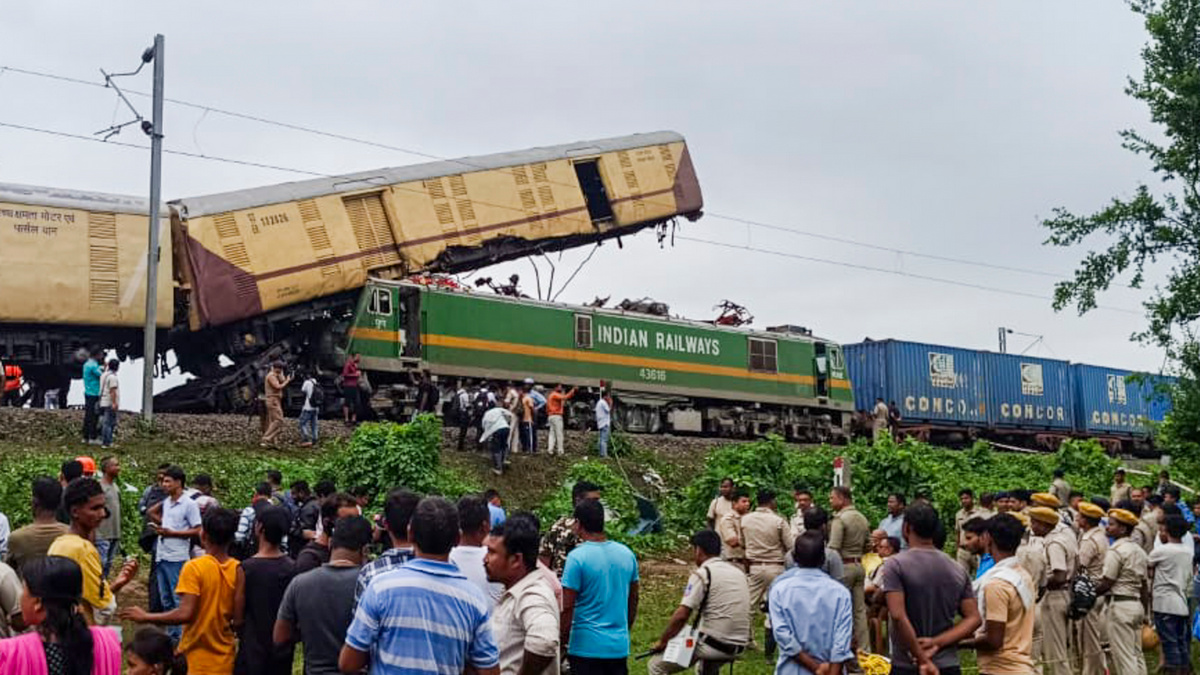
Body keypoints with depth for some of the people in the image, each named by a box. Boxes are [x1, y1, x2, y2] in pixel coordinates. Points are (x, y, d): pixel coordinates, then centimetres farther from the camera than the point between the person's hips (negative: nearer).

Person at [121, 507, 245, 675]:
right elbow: (238, 620, -5)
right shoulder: (238, 570, -3)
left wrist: (145, 617, -9)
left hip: (195, 662, -3)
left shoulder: (194, 567, -13)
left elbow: (185, 614, -21)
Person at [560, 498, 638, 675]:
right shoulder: (627, 554, 4)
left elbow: (567, 608, -13)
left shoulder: (577, 557, -14)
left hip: (587, 647, -5)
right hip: (619, 646, 5)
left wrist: (562, 643, -2)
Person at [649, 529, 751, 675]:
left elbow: (681, 616, -15)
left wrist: (662, 641, -3)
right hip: (738, 647, 8)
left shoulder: (702, 574, -9)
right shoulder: (738, 572, 13)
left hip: (713, 644, -8)